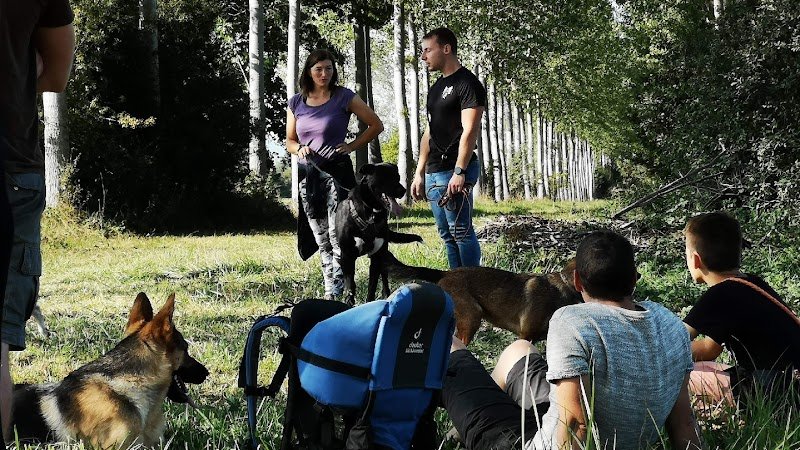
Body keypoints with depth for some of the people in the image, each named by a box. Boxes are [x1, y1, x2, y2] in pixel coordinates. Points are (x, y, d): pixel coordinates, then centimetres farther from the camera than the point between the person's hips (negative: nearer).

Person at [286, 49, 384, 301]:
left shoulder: (344, 97, -2)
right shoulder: (296, 103, 9)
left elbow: (376, 125, 3)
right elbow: (289, 141, 17)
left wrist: (352, 146, -5)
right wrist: (299, 149, -5)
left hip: (336, 172, -5)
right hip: (307, 175, 5)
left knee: (337, 236, -12)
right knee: (321, 240, 9)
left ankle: (334, 292, -12)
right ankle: (331, 288, 16)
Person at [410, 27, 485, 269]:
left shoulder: (467, 83, -7)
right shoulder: (436, 88, 21)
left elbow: (470, 131, -15)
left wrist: (459, 173, -23)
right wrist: (420, 173, 18)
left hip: (454, 172, -9)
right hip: (433, 174, 9)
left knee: (461, 231, -10)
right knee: (447, 235, 9)